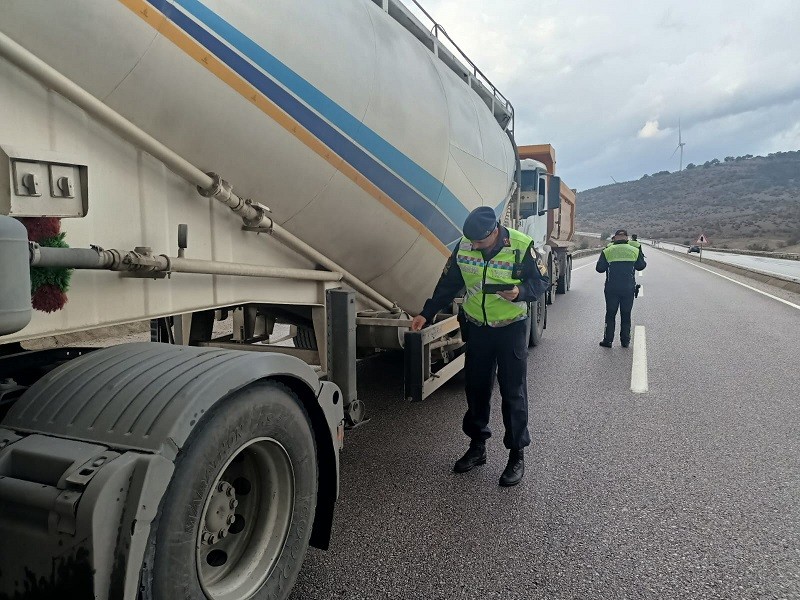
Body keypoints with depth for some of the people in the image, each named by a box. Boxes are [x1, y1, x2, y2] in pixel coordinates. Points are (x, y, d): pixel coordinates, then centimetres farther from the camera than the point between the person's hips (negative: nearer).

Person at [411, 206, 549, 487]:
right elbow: (448, 284, 4)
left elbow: (541, 280, -8)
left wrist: (521, 292, -28)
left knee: (513, 391, 1)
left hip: (511, 328, -3)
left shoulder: (522, 245, -17)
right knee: (475, 387, 11)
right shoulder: (463, 247, -6)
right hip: (477, 327, 4)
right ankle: (477, 446, 28)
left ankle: (517, 455, 14)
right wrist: (426, 314, 3)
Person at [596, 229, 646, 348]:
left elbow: (599, 268, -2)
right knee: (626, 315, 11)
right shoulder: (635, 251, 1)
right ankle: (625, 341, 16)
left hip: (612, 289, -1)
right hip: (628, 289, 1)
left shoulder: (607, 251, -4)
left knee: (610, 314, 8)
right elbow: (641, 266, 12)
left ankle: (608, 340, 8)